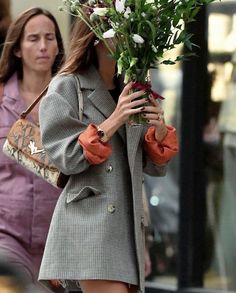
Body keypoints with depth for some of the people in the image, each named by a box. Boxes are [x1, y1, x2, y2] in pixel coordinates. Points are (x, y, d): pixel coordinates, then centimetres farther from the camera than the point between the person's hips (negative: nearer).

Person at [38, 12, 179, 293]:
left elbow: (155, 166, 18)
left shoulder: (133, 91, 19)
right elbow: (64, 157, -7)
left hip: (128, 225, 6)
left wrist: (159, 131, -3)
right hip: (88, 226, -6)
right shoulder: (65, 88, 1)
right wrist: (112, 122, -13)